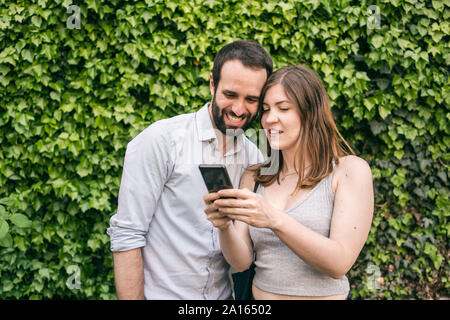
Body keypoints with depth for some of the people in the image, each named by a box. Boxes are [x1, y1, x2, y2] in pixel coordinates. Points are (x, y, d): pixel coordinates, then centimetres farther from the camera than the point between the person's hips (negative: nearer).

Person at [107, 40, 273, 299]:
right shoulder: (160, 140, -15)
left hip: (223, 295, 5)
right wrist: (132, 298, -18)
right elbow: (126, 237, -17)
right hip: (160, 293, -4)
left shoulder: (254, 157, 0)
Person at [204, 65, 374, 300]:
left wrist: (275, 220, -31)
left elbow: (339, 264, -19)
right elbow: (241, 262, -4)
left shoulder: (351, 170, -10)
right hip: (259, 294, 3)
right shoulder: (253, 177, 1)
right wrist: (224, 226, -23)